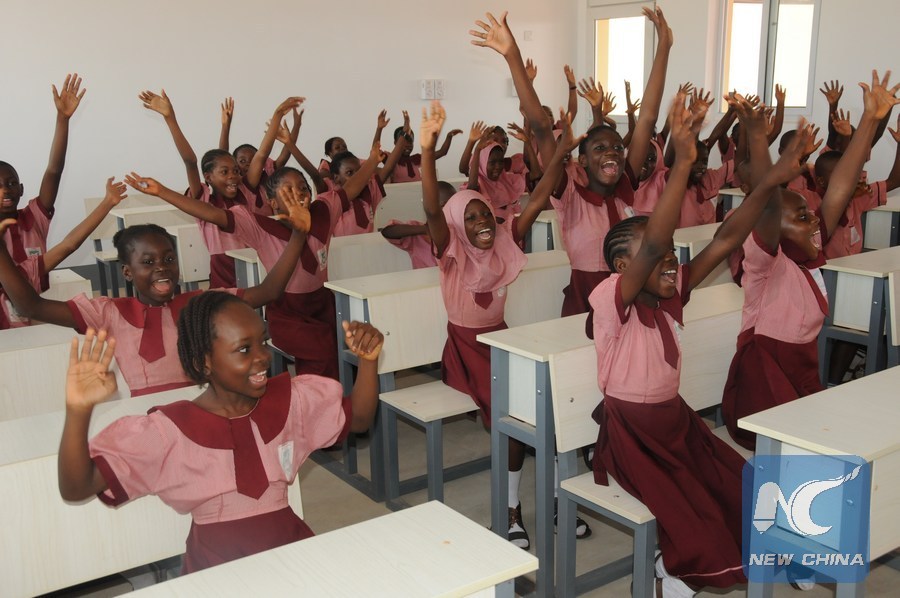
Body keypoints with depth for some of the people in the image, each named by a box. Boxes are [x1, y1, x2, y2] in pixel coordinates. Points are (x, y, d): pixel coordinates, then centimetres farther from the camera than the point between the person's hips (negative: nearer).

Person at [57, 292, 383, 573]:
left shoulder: (291, 398, 0)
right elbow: (75, 489, -15)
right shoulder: (171, 429, -12)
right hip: (217, 568, -1)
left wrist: (367, 359, -9)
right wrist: (78, 411, -32)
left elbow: (358, 419, 9)